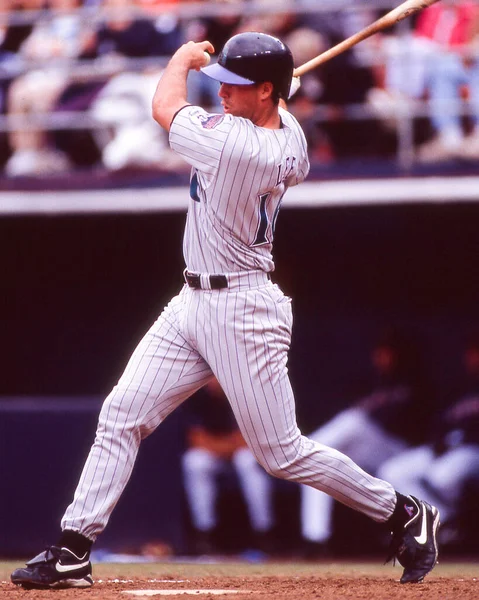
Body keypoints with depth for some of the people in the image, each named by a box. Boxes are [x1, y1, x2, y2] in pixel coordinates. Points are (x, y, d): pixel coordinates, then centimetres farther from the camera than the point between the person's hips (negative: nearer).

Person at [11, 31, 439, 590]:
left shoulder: (234, 143, -25)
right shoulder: (288, 133, 1)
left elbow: (164, 107, -8)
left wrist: (184, 56, 11)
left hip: (242, 312, -10)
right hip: (192, 304, 10)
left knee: (282, 453, -1)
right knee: (121, 416, 2)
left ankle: (406, 514, 16)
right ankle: (73, 549, 2)